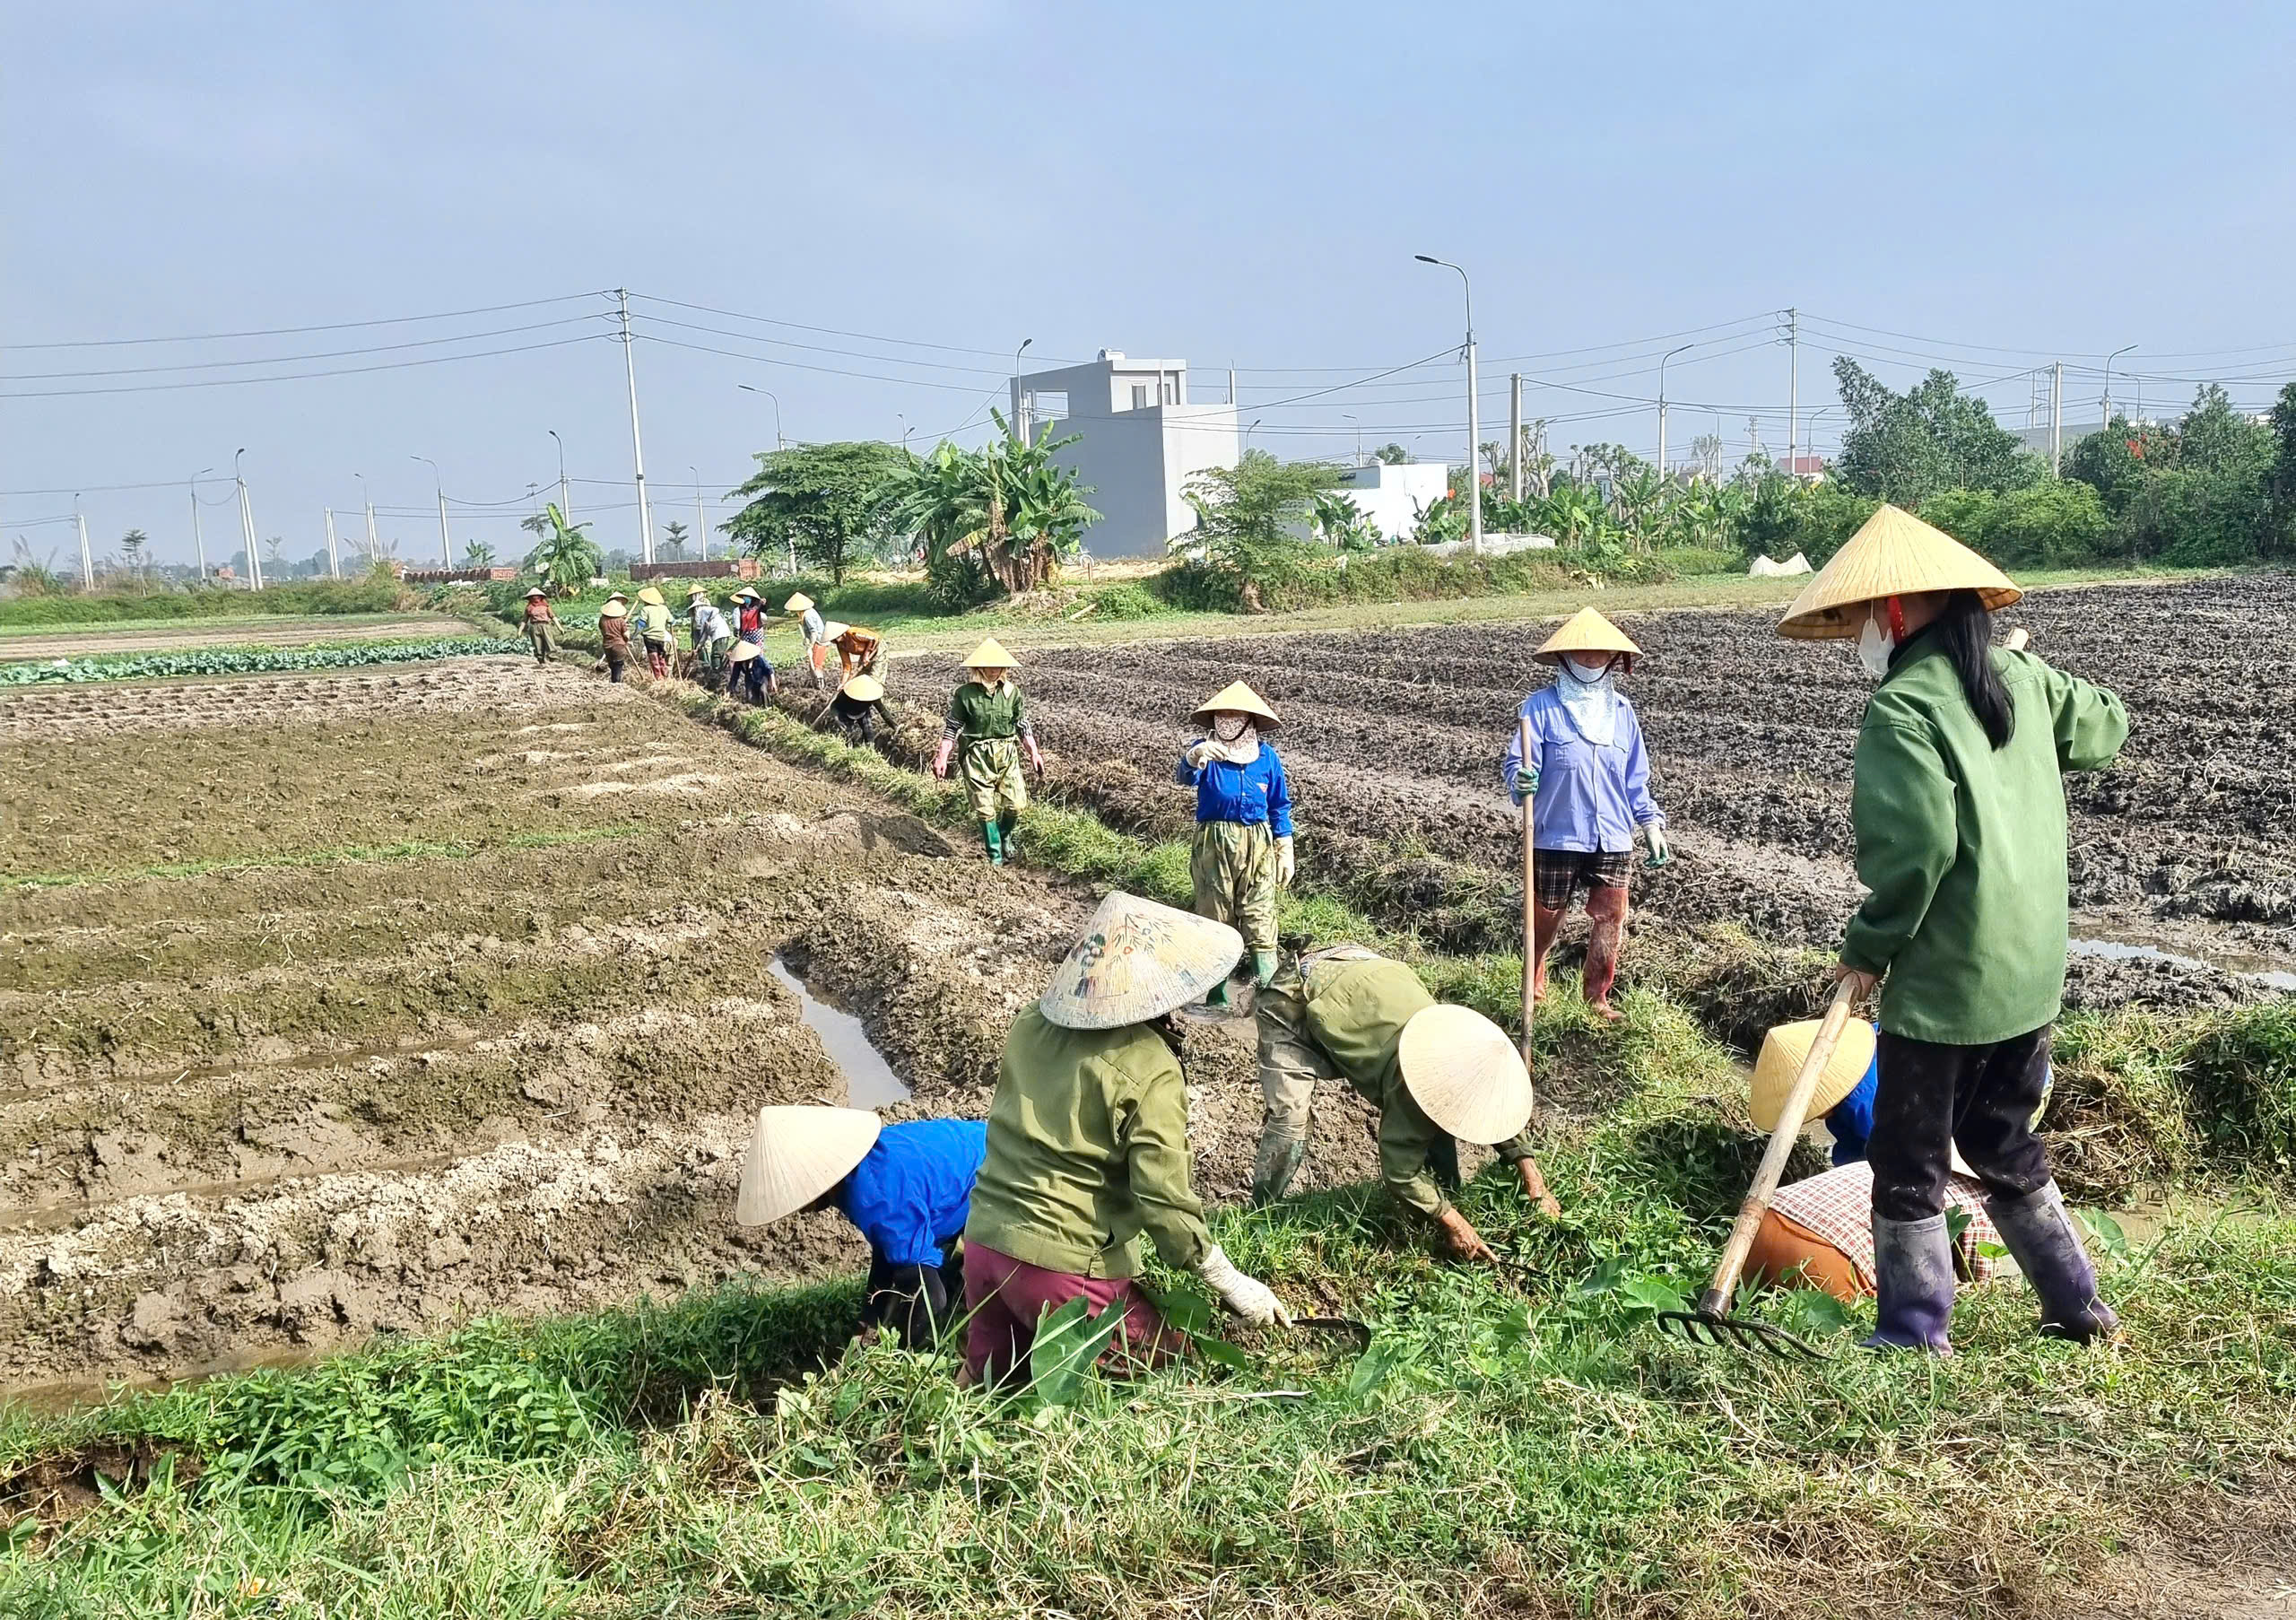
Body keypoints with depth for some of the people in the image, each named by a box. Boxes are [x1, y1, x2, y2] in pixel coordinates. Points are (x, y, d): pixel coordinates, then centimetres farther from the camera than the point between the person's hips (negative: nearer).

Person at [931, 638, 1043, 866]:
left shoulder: (1011, 692, 2)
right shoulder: (965, 694, -6)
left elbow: (1023, 725, 9)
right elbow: (951, 727, -1)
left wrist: (1034, 753, 6)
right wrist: (942, 757, -5)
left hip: (1007, 753, 2)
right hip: (977, 755, -2)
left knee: (1016, 804, -1)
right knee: (985, 808, 0)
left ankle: (1005, 836, 31)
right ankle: (995, 855, 17)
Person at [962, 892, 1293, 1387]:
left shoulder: (1032, 1022, 2)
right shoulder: (1149, 1070, -16)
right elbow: (1163, 1201, -16)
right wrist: (1232, 1285, -6)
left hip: (983, 1239, 7)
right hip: (1063, 1266, -6)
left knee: (988, 1390, 27)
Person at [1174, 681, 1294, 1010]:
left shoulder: (1266, 756, 0)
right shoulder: (1205, 750, -6)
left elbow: (1280, 806, 8)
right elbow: (1185, 777, -28)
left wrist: (1285, 851, 6)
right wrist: (1194, 758, -52)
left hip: (1257, 844, 1)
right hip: (1213, 843, -1)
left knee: (1259, 914, -3)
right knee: (1214, 913, 7)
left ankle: (1267, 982, 1)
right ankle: (1216, 993, 18)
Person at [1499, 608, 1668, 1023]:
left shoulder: (1622, 711, 8)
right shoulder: (1542, 706, -7)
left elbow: (1635, 778, 15)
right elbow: (1516, 763, -11)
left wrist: (1651, 822, 11)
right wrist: (1521, 780, -33)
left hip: (1613, 839, 4)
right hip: (1556, 837, -3)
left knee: (1611, 918, 3)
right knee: (1547, 915, 10)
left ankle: (1597, 996, 22)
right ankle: (1534, 984, 37)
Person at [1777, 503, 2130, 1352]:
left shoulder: (1902, 709, -19)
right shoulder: (2021, 678, 4)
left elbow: (1915, 845, -26)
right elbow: (2106, 728, 22)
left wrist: (1869, 948, -14)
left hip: (1944, 980, -8)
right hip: (2031, 972, 8)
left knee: (1908, 1159, 6)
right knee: (2004, 1142, 23)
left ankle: (1916, 1335, 16)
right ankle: (2079, 1306, 31)